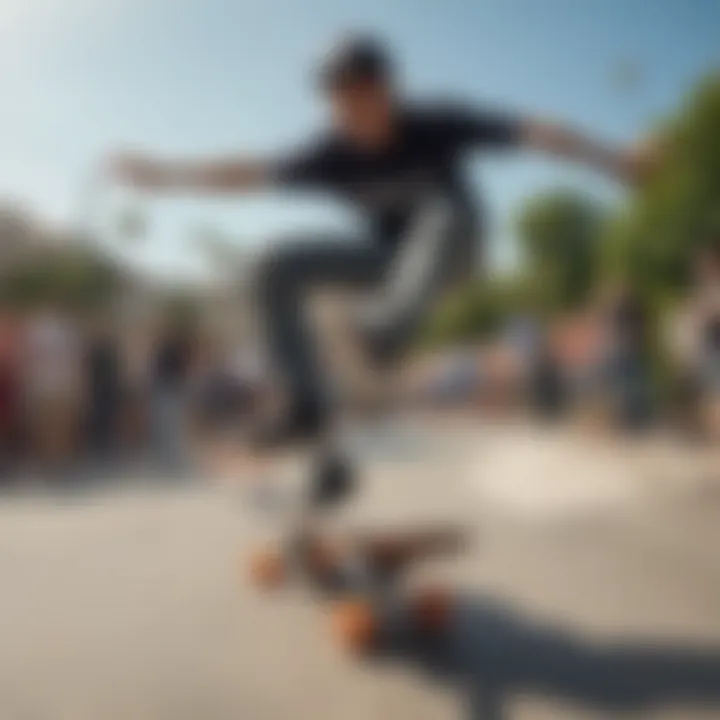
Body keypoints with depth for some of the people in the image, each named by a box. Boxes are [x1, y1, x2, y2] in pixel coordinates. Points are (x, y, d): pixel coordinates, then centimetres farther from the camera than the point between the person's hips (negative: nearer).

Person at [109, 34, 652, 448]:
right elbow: (246, 175, -14)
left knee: (446, 204, -37)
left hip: (449, 253, -3)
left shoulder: (437, 124, -23)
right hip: (392, 258, 3)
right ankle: (306, 405, -10)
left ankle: (394, 321, -53)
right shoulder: (332, 155, -17)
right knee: (279, 269, -15)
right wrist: (163, 175, -14)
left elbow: (536, 134, -28)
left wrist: (615, 162, -35)